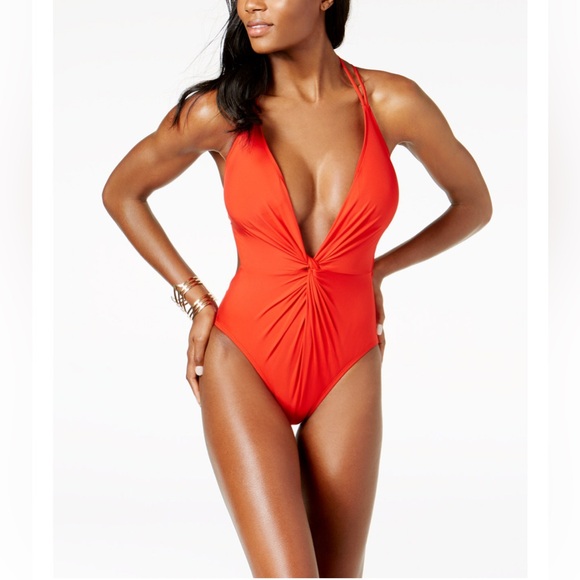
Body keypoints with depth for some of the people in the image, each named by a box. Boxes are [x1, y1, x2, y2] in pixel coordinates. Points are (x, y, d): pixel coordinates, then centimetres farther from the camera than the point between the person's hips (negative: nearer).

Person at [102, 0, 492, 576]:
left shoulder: (392, 103, -5)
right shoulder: (219, 112, -7)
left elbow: (474, 204, 12)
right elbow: (120, 192, 10)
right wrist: (193, 297, 4)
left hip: (347, 373, 2)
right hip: (243, 362, -1)